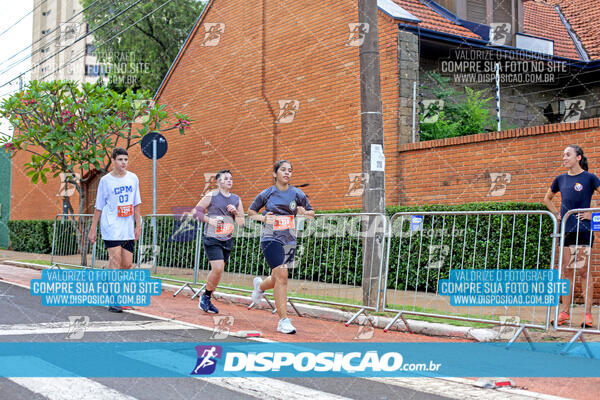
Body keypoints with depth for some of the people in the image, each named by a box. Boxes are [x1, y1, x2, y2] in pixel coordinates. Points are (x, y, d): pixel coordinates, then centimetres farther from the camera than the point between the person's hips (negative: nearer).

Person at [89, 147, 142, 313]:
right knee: (115, 259, -15)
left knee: (127, 264, 4)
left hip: (128, 228, 4)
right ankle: (113, 301, -12)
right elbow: (99, 207, 5)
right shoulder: (105, 180, 0)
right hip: (111, 226, -4)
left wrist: (138, 225, 6)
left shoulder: (133, 178, 10)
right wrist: (93, 229, 3)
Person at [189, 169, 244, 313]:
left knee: (218, 271, 6)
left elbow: (241, 222, 11)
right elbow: (196, 211, 1)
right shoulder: (211, 196, -4)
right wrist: (209, 220, -13)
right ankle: (205, 296, 3)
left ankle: (207, 301, 20)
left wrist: (235, 212, -8)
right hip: (212, 239, -5)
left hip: (227, 240, 5)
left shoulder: (236, 199, 10)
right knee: (217, 269, -17)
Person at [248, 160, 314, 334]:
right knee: (282, 276, -17)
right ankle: (283, 321, -13)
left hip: (289, 240, 4)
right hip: (271, 238, -4)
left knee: (278, 279, 11)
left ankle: (260, 286, 49)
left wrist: (304, 213, -9)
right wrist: (263, 218, -8)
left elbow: (312, 212, 14)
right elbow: (251, 212, 12)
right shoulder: (267, 194, 0)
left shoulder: (297, 194, 4)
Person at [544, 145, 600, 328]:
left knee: (584, 271, -3)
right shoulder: (561, 179, 11)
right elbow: (547, 198, 26)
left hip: (583, 230, -5)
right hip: (565, 229, 5)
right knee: (566, 271, 7)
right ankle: (565, 313, 11)